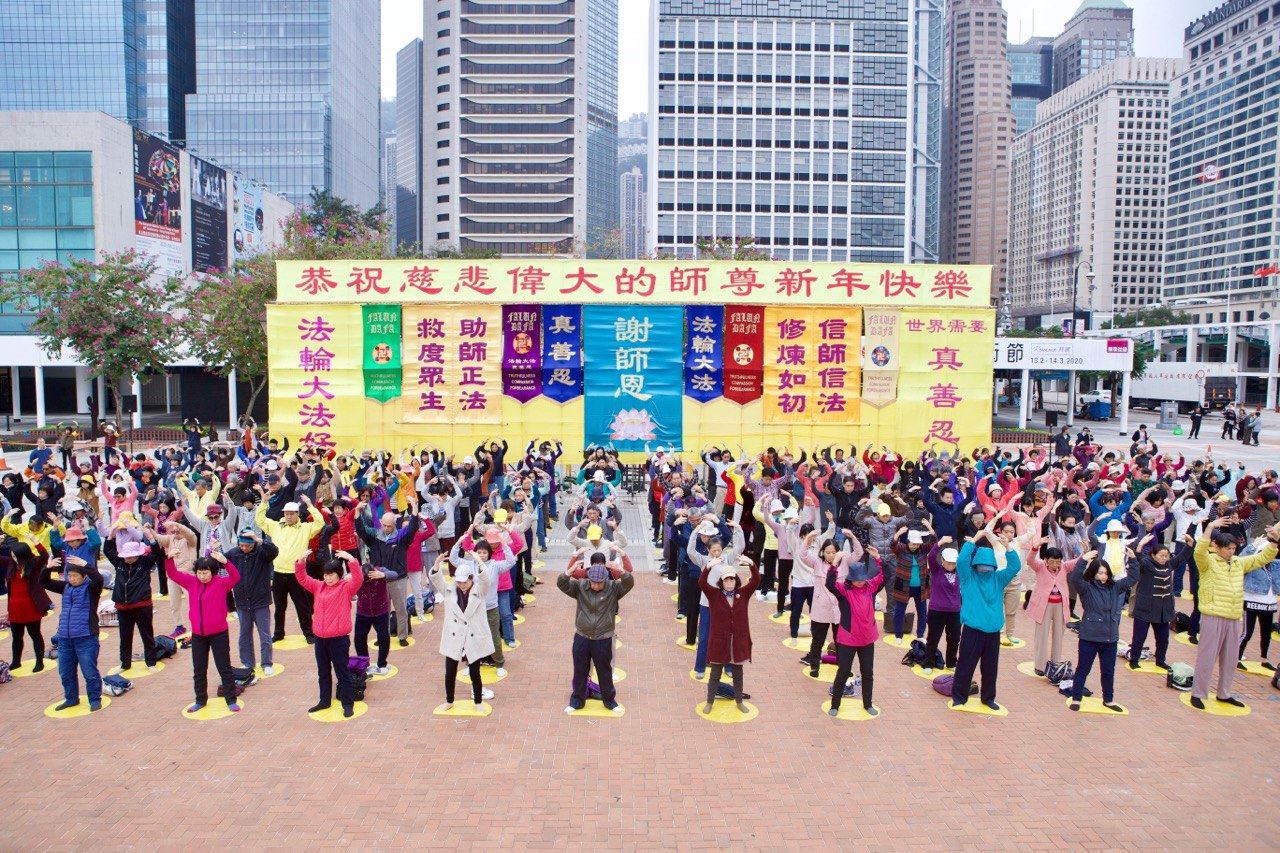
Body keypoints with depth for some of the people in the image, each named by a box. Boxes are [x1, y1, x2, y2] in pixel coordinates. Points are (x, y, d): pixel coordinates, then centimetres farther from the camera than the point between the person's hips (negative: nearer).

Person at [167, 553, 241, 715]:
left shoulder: (221, 583, -13)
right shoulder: (191, 582, 0)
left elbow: (236, 577, -30)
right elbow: (173, 574, 3)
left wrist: (225, 561, -45)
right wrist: (169, 559, -15)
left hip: (219, 634, -4)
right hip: (197, 635, 5)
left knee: (224, 668, 5)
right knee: (198, 670, 16)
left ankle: (231, 700, 14)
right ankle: (200, 700, 31)